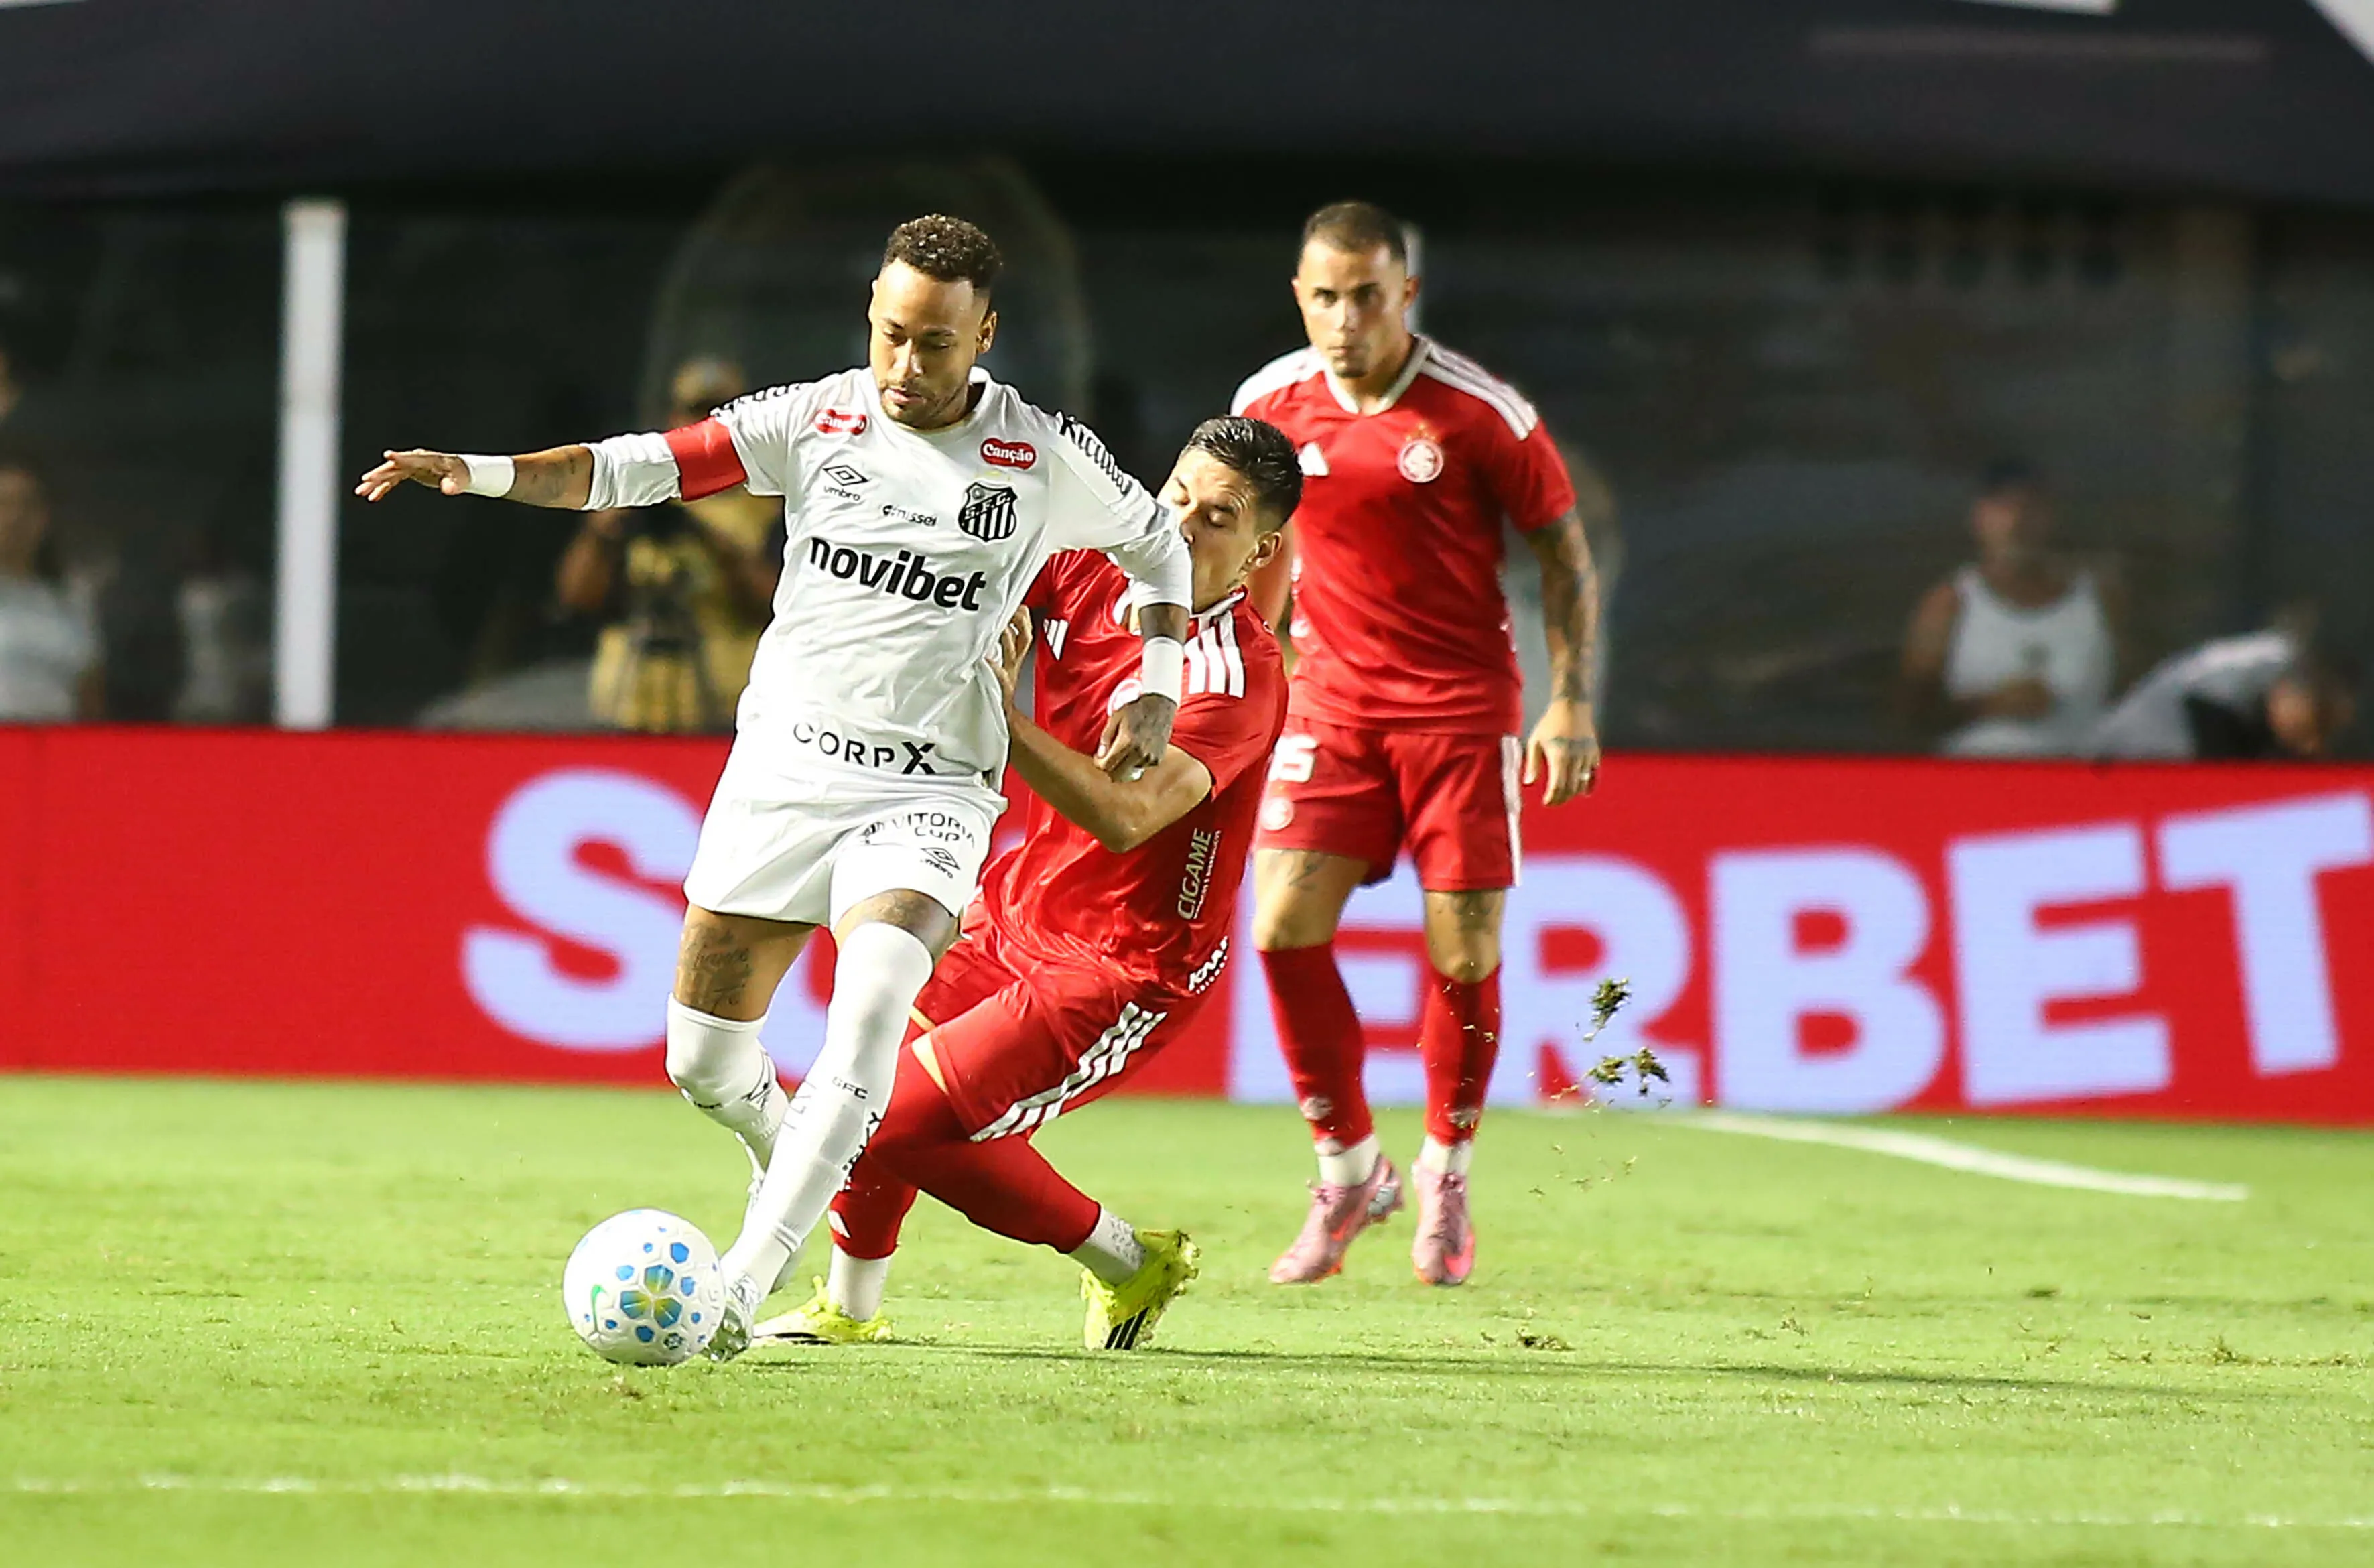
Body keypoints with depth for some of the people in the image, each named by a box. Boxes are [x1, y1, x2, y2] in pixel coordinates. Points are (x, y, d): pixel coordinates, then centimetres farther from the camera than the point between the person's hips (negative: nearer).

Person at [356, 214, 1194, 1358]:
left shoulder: (1045, 458, -3)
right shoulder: (815, 419, 0)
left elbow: (1156, 541, 15)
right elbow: (643, 467, -6)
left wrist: (1157, 686, 2)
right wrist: (484, 473, -20)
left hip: (928, 788, -3)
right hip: (782, 763, 3)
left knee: (868, 1017, -29)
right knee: (704, 1062, 6)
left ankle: (740, 1286, -32)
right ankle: (805, 1177, 39)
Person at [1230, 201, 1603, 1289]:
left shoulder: (1480, 411, -10)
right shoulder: (1270, 403, -1)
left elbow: (1563, 550, -2)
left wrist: (1572, 704, -8)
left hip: (1463, 704, -2)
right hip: (1331, 700, 2)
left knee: (1463, 954, -4)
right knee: (1284, 928, -12)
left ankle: (1447, 1170, 19)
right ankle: (1349, 1169, 5)